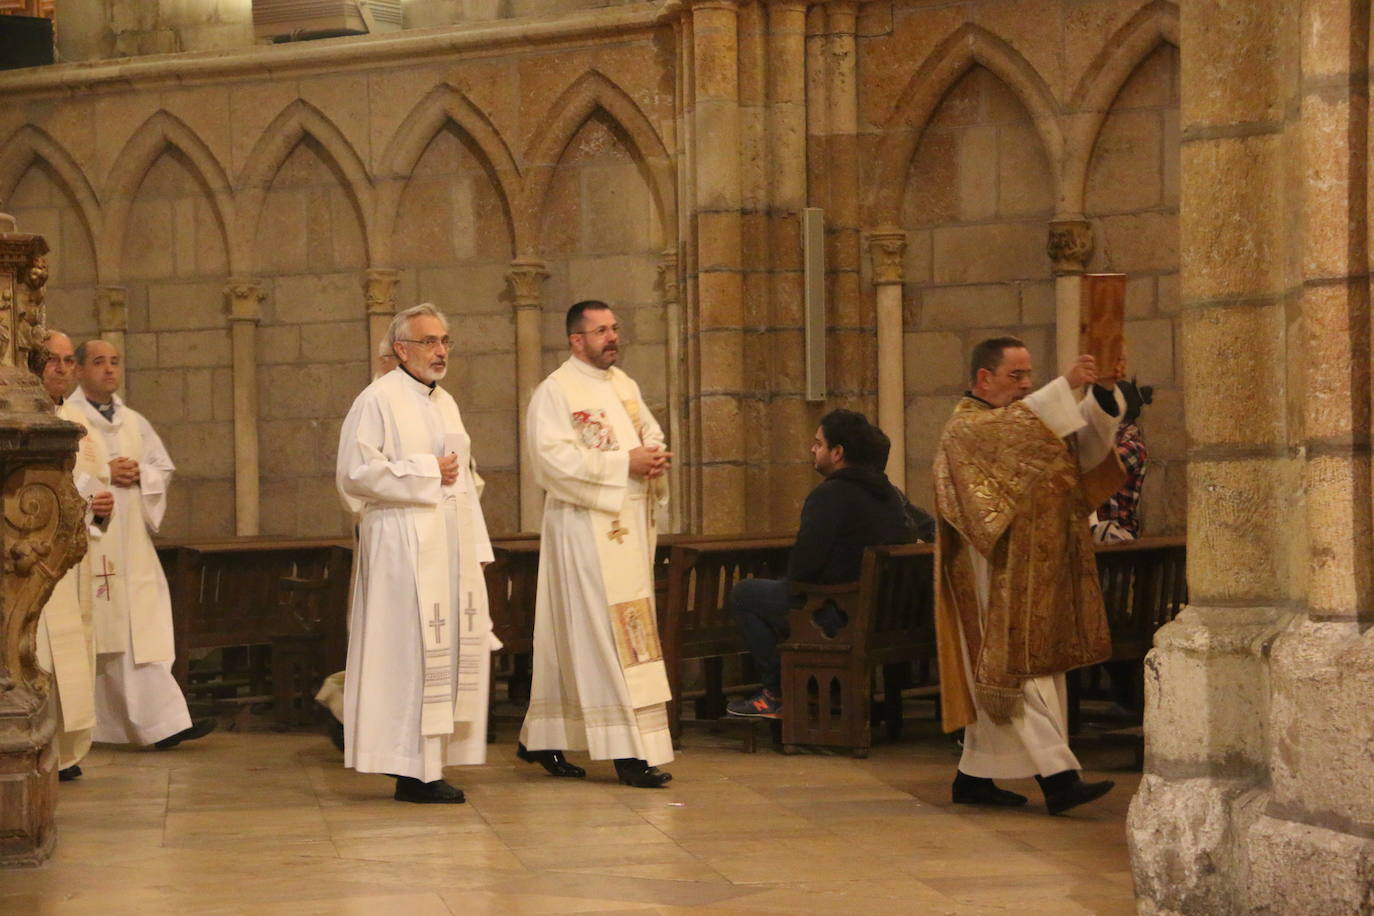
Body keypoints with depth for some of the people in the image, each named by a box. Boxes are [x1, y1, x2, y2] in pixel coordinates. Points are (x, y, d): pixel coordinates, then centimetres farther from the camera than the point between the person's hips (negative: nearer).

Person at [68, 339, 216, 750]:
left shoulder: (134, 422, 17)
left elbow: (163, 468, 18)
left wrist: (138, 474, -3)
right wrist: (101, 474, -16)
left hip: (132, 540, 5)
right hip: (86, 542, -5)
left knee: (144, 630, -2)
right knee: (101, 634, -4)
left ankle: (163, 724, -3)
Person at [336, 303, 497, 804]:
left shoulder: (446, 403, 19)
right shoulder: (378, 401, -6)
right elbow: (356, 472, -15)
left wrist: (476, 547, 18)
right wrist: (426, 472, -13)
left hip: (452, 550, 8)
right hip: (404, 550, -8)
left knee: (457, 649, 5)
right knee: (410, 652, -9)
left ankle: (433, 760, 10)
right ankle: (411, 771, -6)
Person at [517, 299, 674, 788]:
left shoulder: (624, 385, 16)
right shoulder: (555, 392, -9)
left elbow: (651, 432, 23)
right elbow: (555, 458, -19)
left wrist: (656, 455, -2)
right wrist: (625, 463, -20)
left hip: (629, 527, 8)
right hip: (584, 527, -8)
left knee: (571, 635, 11)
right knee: (606, 630, -10)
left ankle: (540, 739, 20)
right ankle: (629, 749, -11)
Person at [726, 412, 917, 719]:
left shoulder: (829, 495, -18)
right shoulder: (891, 494, 8)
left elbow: (801, 567, -22)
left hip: (843, 618, -9)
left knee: (744, 593, 5)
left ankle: (776, 695, 7)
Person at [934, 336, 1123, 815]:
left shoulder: (1019, 421, 19)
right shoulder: (965, 429, -8)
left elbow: (1084, 447, 8)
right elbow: (1011, 427, -30)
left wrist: (1103, 393, -9)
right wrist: (1065, 385, -32)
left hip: (1031, 575, 9)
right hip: (998, 574, -9)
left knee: (999, 679, 11)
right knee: (1020, 672, -12)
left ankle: (974, 776, 17)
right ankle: (1058, 776, -18)